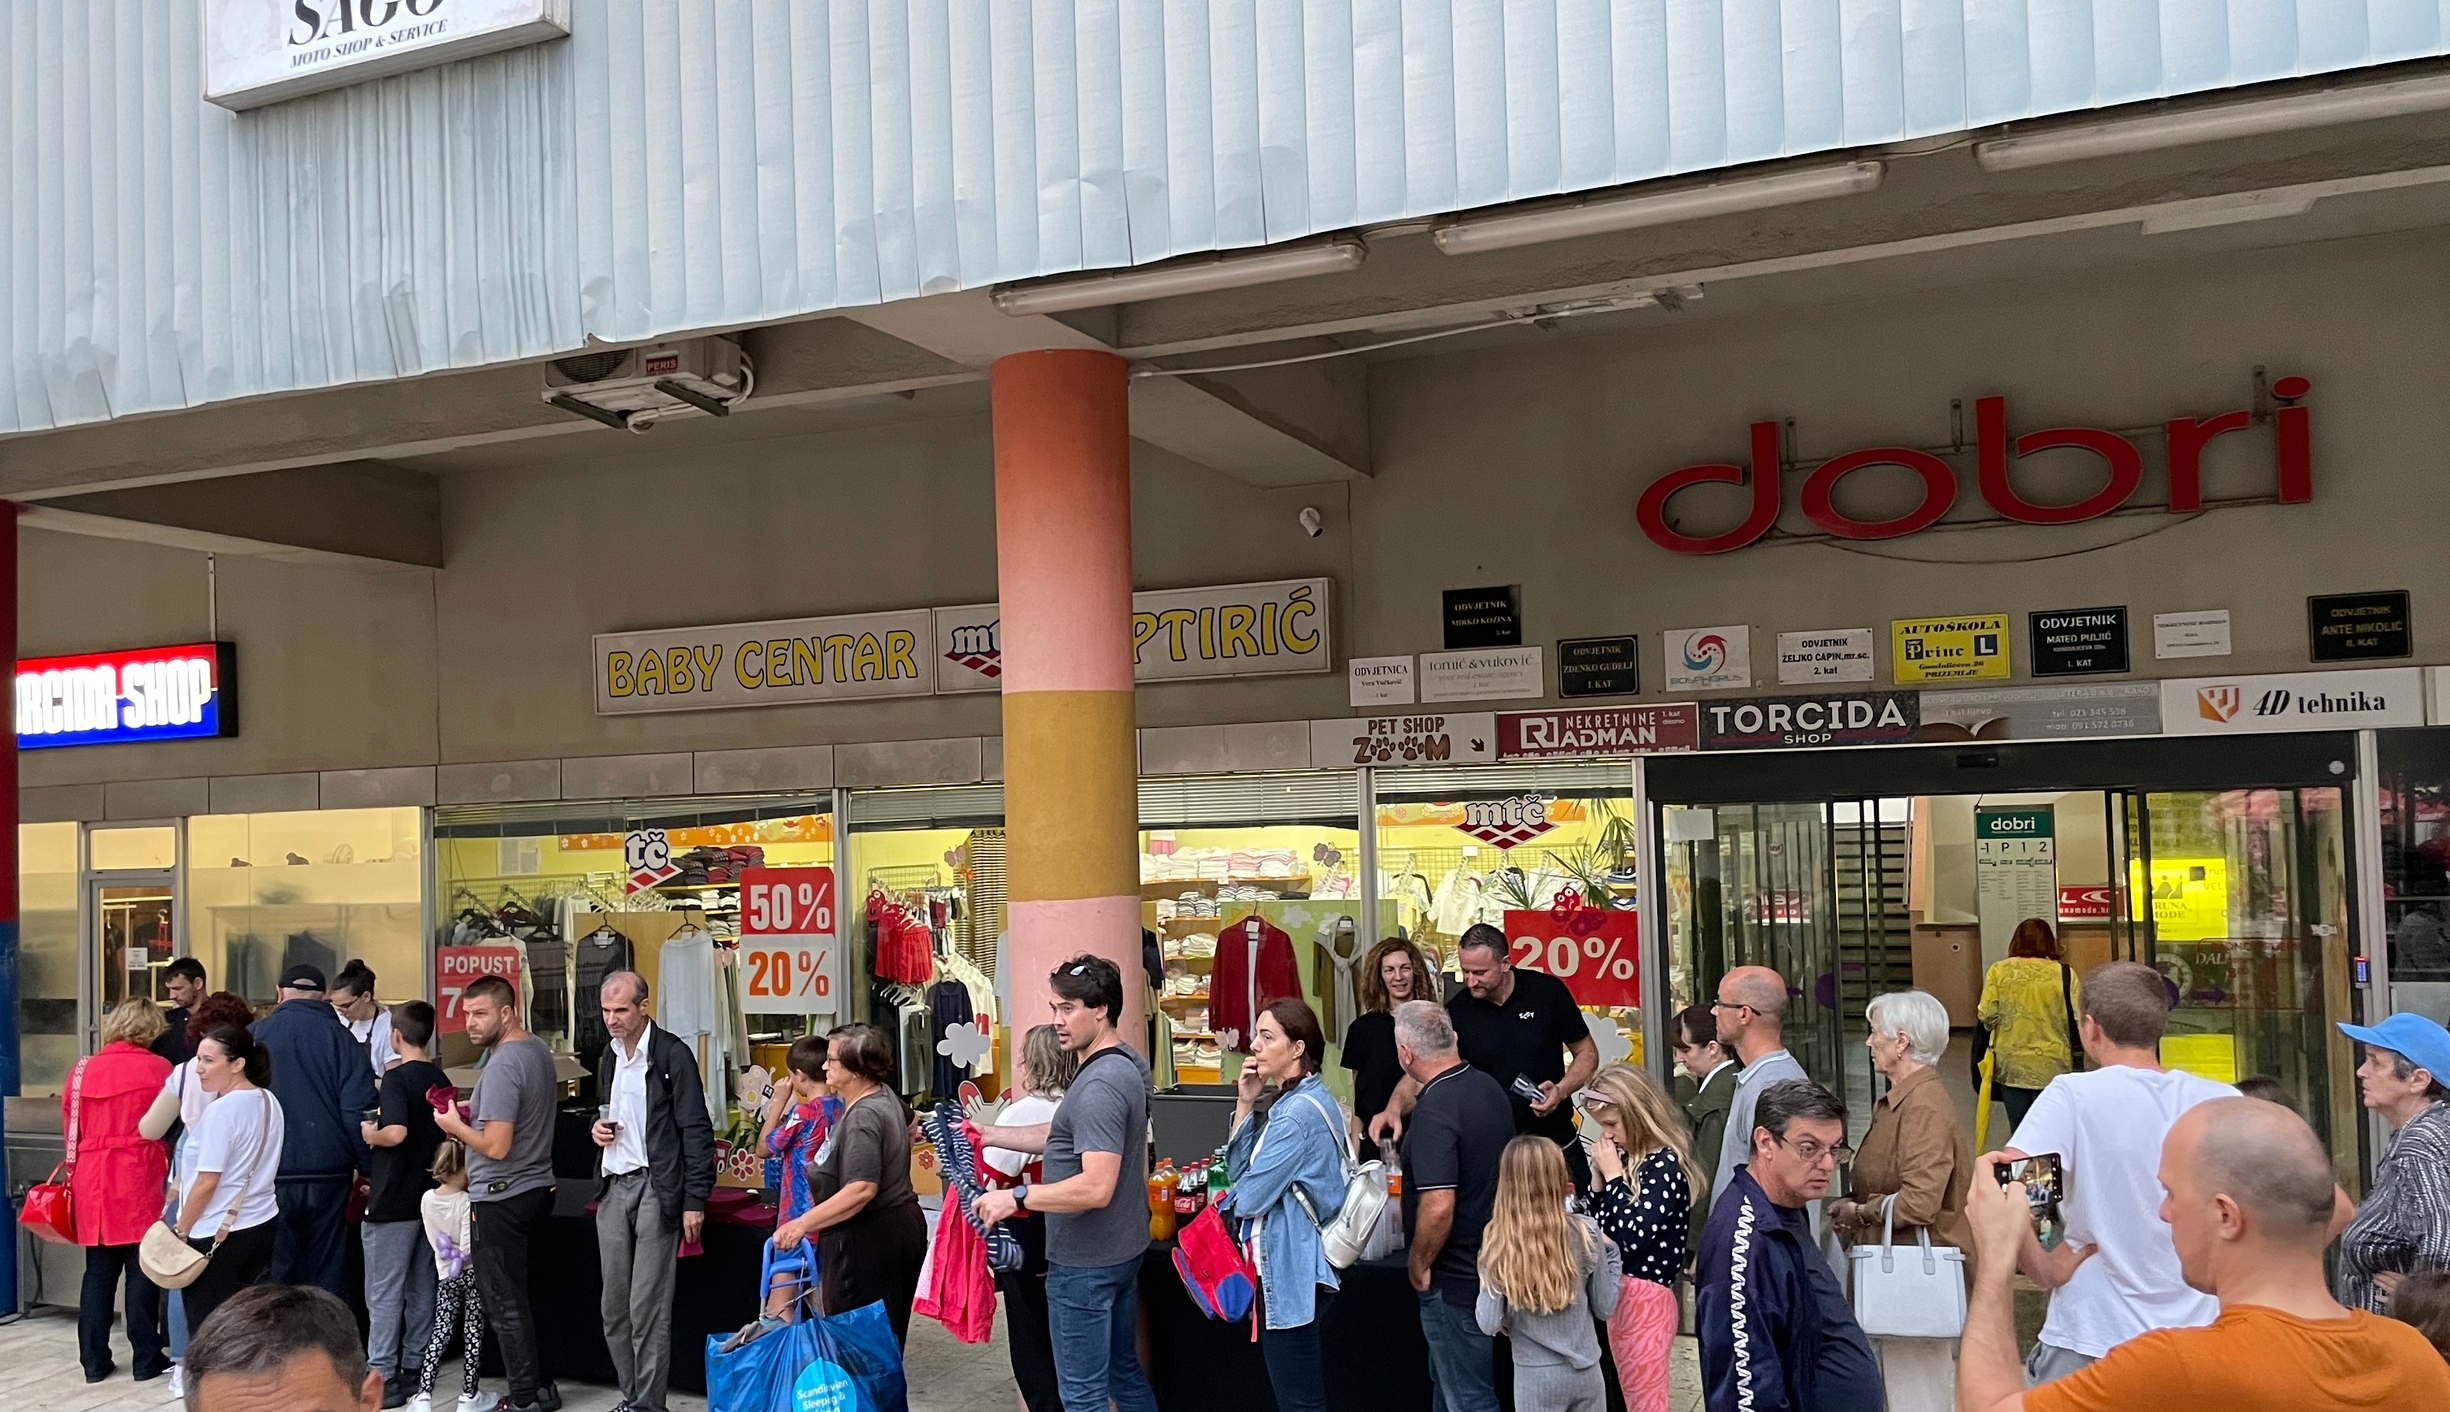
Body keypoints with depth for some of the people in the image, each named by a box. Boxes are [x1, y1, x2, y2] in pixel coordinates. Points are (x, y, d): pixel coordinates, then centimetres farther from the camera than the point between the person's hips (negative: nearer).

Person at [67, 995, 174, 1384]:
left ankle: (94, 1361, 16)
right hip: (140, 1180, -4)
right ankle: (147, 1359, 8)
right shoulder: (158, 1069, -5)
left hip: (92, 1181, 4)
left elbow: (70, 1128, 10)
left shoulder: (82, 1069, 5)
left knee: (98, 1272, 11)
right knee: (142, 1270, 3)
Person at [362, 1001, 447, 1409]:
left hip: (392, 1202, -7)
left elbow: (396, 1132, -27)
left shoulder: (396, 1077, -14)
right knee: (421, 1288, 14)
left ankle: (383, 1378, 0)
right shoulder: (440, 1080, 7)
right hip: (429, 1197, 7)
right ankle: (415, 1367, 20)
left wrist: (371, 1134, -9)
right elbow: (446, 1134, 12)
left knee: (384, 1294, -1)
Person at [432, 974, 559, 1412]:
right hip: (535, 1188, 9)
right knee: (521, 1296, 18)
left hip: (502, 1197, -9)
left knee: (504, 1304, 1)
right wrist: (474, 1114, 12)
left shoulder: (502, 1066, -21)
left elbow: (497, 1147, -24)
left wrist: (456, 1126, -9)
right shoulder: (538, 1049, 8)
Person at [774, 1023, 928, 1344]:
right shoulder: (885, 1095, 9)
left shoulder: (863, 1118, -22)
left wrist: (802, 1224, -30)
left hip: (868, 1240, -10)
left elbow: (862, 1189, -31)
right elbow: (908, 1121, 33)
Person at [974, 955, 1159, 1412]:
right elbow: (1070, 1139, 15)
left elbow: (1096, 1188, -31)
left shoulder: (1100, 1085, -25)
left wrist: (1016, 1198, -27)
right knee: (1123, 1368, 21)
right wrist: (991, 1135, 14)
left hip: (1085, 1263, -10)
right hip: (1121, 1250, 10)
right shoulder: (1125, 1064, 6)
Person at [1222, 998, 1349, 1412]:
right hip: (1299, 1267, 11)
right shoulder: (1307, 1100, 11)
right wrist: (1245, 1104, 0)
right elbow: (1238, 1170, 11)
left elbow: (1249, 1198, -19)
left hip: (1291, 1272, -11)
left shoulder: (1299, 1113, -21)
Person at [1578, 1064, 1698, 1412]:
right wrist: (1598, 1178, -3)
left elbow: (1635, 1236, -23)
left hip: (1646, 1298, -8)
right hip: (1618, 1294, 8)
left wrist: (1614, 1176, -17)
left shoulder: (1666, 1163, -16)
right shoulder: (1625, 1158, 6)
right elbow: (1600, 1228, 10)